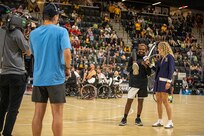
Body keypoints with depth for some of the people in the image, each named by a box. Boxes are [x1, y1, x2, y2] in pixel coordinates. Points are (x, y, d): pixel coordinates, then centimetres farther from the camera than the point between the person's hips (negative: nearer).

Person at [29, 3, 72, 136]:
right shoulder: (61, 31, -6)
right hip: (56, 78, -4)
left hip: (38, 78, 5)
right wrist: (68, 68, -4)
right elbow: (67, 52, -17)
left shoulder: (33, 33, 9)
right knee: (57, 115, 2)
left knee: (38, 114, 9)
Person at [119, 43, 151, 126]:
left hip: (143, 83, 2)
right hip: (133, 82, -2)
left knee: (141, 101, 7)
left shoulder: (146, 59, 5)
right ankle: (124, 118, 4)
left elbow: (149, 74, 3)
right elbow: (128, 69, 3)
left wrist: (146, 66, -14)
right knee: (129, 100, -5)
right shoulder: (133, 58, 0)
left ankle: (138, 119, 19)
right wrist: (132, 66, -18)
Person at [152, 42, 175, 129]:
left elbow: (171, 69, -12)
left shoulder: (170, 57, -6)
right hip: (158, 80, 8)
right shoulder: (161, 58, 16)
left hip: (165, 81, -8)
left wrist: (169, 81, -20)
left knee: (165, 101, -9)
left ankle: (170, 122, -2)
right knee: (158, 101, 8)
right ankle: (160, 121, 17)